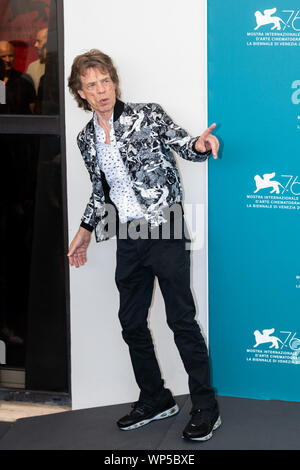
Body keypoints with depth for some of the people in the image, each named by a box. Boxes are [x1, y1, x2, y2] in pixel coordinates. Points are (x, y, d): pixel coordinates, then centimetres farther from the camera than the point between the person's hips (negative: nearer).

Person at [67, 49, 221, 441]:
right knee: (131, 322, 11)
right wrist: (85, 231, 22)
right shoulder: (87, 139, 11)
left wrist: (200, 144, -28)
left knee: (181, 318, -5)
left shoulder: (147, 116, -3)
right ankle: (155, 399, 26)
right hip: (128, 238, 6)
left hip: (164, 231, -6)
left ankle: (206, 406, 4)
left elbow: (182, 144, -5)